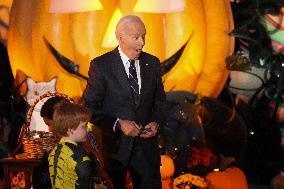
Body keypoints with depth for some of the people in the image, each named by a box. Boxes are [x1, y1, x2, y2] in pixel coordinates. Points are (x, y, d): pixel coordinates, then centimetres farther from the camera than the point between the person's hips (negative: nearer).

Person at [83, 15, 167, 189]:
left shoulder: (152, 63, 4)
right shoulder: (101, 65, -9)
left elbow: (160, 101, 14)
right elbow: (90, 107, -8)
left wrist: (155, 123, -6)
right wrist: (118, 124, -19)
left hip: (145, 143, 3)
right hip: (114, 145, -3)